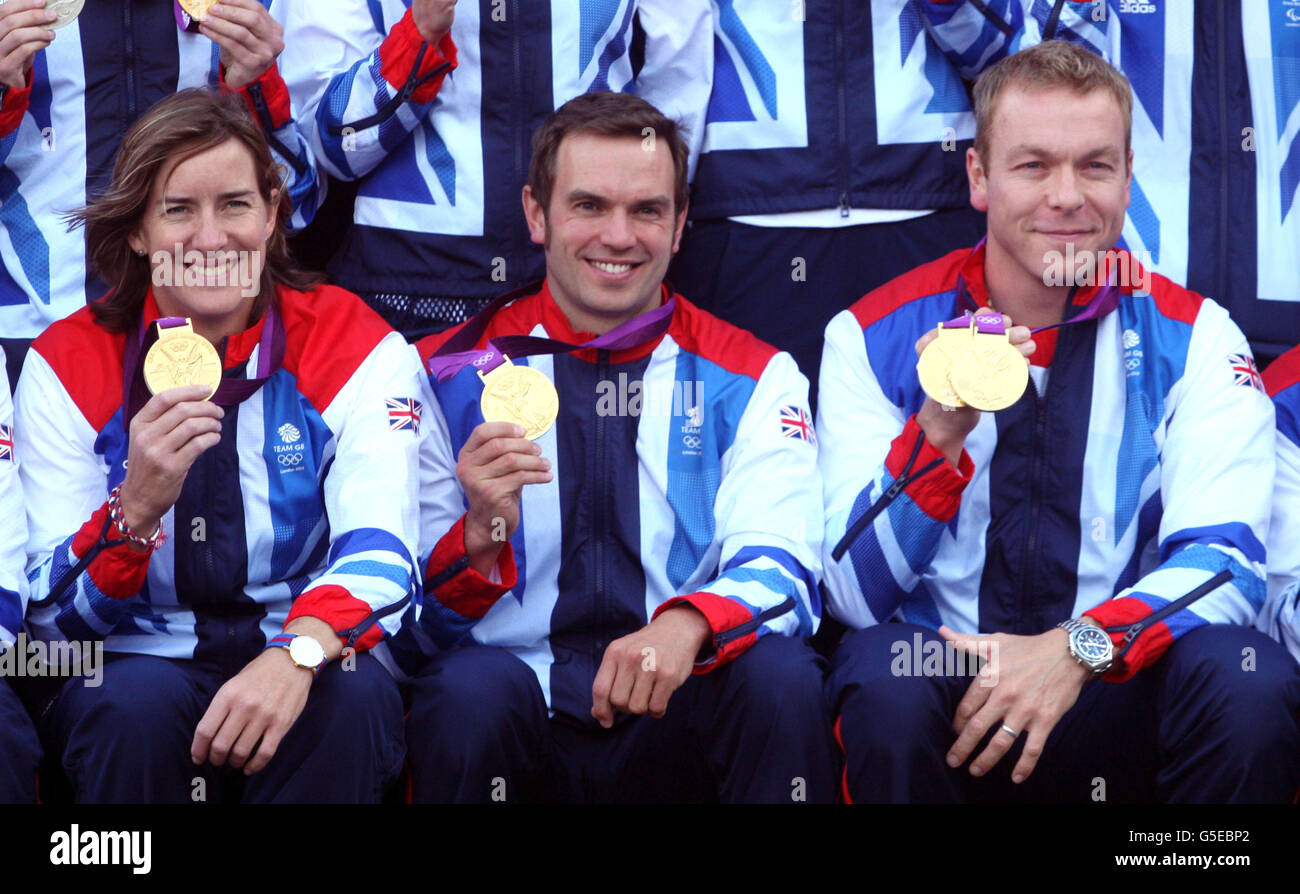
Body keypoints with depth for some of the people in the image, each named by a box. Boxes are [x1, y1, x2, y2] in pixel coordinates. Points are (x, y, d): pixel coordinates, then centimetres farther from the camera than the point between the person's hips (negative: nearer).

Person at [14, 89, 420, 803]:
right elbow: (50, 616, -8)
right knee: (134, 702, -33)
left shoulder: (355, 349, -3)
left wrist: (297, 656, -40)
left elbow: (379, 553, -18)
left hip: (299, 680, 0)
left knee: (353, 698, -32)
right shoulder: (66, 367, -2)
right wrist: (137, 508, -29)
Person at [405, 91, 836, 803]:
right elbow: (425, 617, 4)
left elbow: (780, 571, -6)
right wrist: (481, 532, -19)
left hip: (678, 721, 1)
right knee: (469, 687, -33)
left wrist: (686, 625, -29)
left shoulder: (753, 381, 8)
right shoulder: (451, 375, 7)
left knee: (779, 677, -30)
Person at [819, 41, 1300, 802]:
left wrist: (1079, 650, -28)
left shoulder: (1192, 340, 2)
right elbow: (857, 595, -7)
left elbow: (1223, 561, -9)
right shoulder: (876, 337, 0)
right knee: (887, 672, -34)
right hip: (949, 688, -1)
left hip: (1119, 699, 1)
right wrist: (938, 434, -24)